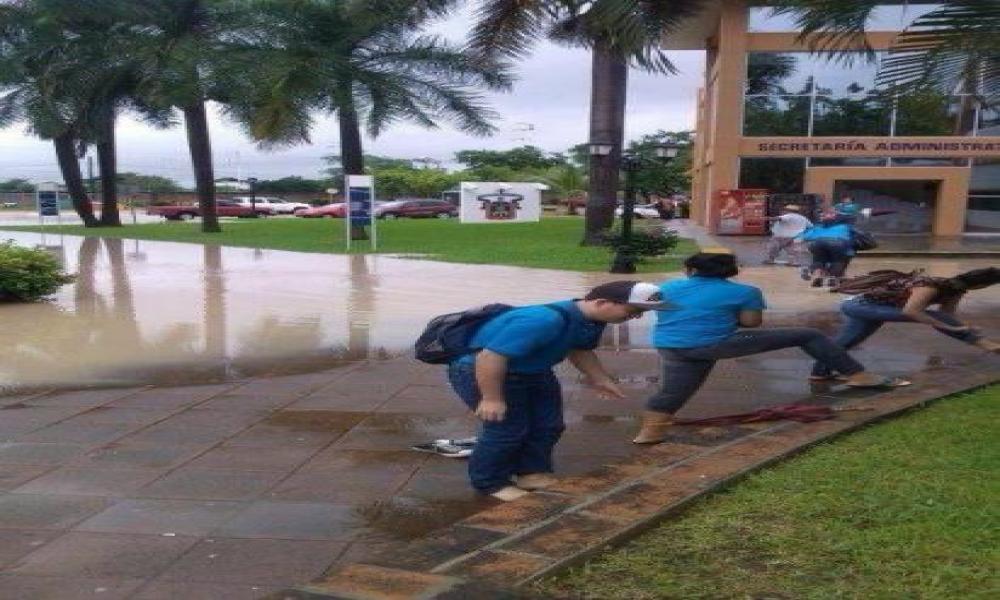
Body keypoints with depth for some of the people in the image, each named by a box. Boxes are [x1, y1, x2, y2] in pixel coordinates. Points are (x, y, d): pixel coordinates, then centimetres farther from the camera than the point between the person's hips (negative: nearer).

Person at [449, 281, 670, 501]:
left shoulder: (592, 320, -7)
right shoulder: (545, 320, -39)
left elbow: (580, 350, 15)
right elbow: (490, 356, -37)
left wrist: (599, 379, 14)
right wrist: (491, 399, -30)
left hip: (533, 373, 9)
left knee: (548, 426, 11)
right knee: (507, 430, -6)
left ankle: (531, 472, 26)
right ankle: (490, 482, 13)